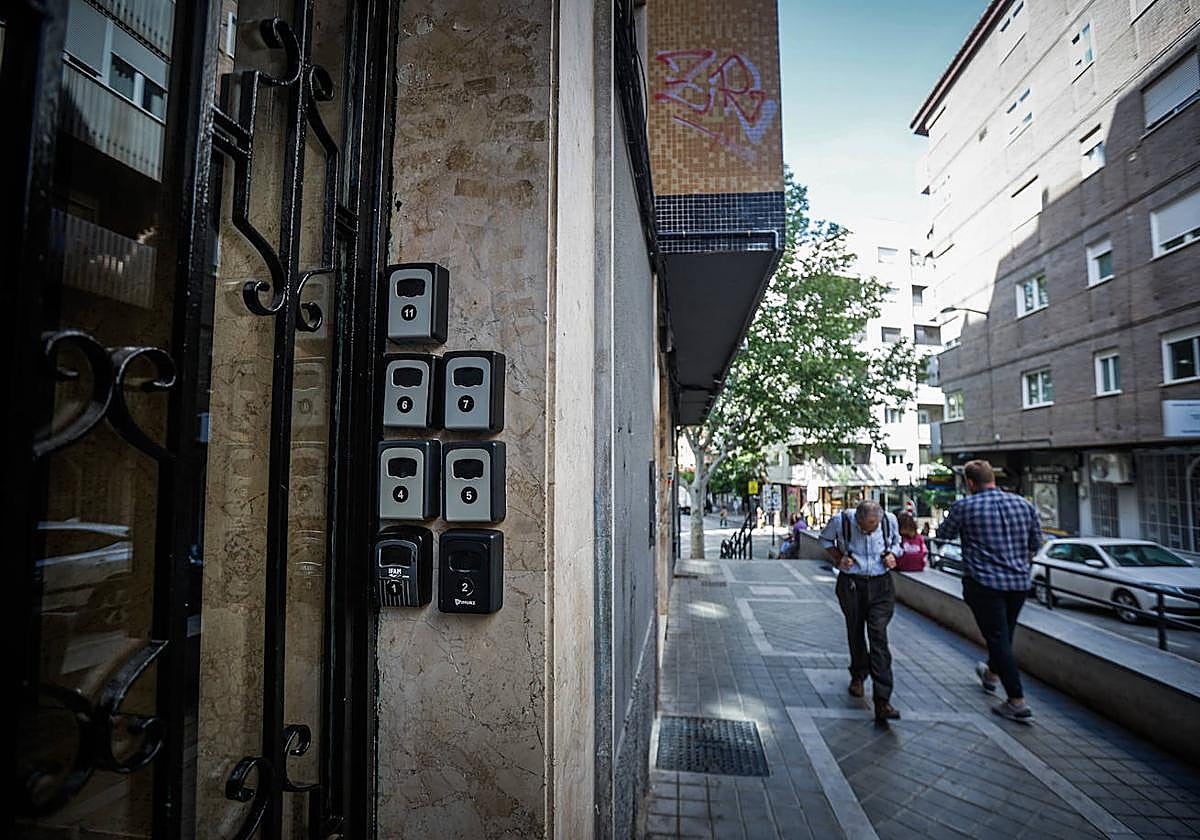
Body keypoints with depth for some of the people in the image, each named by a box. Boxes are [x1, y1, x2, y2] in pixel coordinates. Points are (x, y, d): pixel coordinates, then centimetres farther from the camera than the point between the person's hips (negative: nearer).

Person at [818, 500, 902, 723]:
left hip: (881, 585, 0)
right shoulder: (841, 521, -16)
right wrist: (837, 559, -11)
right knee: (855, 633, 13)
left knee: (879, 636, -9)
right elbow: (825, 539, 5)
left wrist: (892, 554, -8)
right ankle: (858, 675, 41)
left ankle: (882, 701, -8)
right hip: (851, 584, 0)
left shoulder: (890, 520, -10)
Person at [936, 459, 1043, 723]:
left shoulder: (965, 507, -11)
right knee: (1005, 633, 22)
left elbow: (944, 533, 5)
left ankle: (1018, 703, 2)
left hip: (984, 582, -6)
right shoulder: (1025, 504, 2)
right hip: (1020, 581, 6)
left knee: (998, 638, 2)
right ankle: (992, 674, 44)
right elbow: (1036, 545, 11)